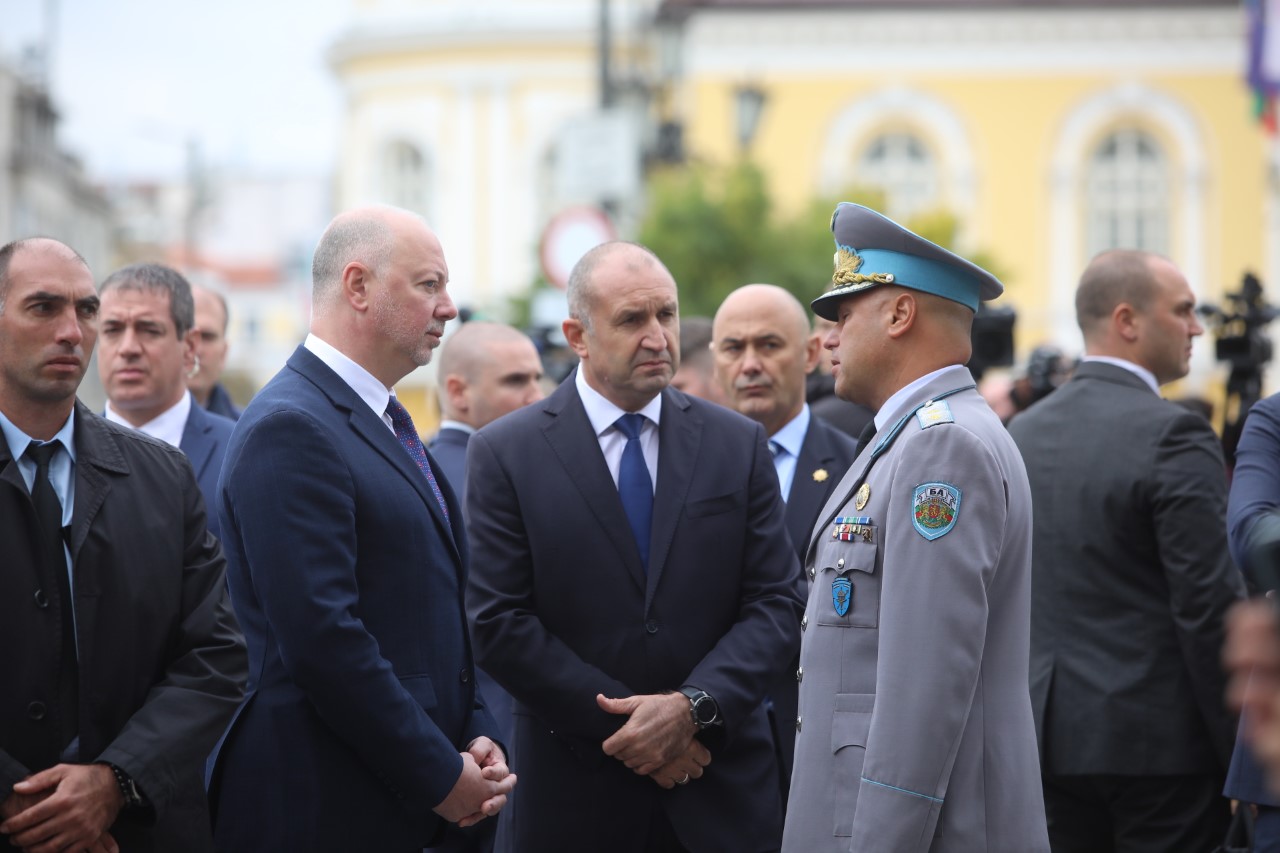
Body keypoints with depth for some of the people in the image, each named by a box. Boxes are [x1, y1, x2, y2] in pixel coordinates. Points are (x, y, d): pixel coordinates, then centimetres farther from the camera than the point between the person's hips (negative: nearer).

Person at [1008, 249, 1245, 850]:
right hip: (1161, 736, -6)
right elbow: (1210, 605, -16)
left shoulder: (1023, 433, 9)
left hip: (1050, 734, 7)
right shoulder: (1173, 436, -13)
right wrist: (1240, 749, -9)